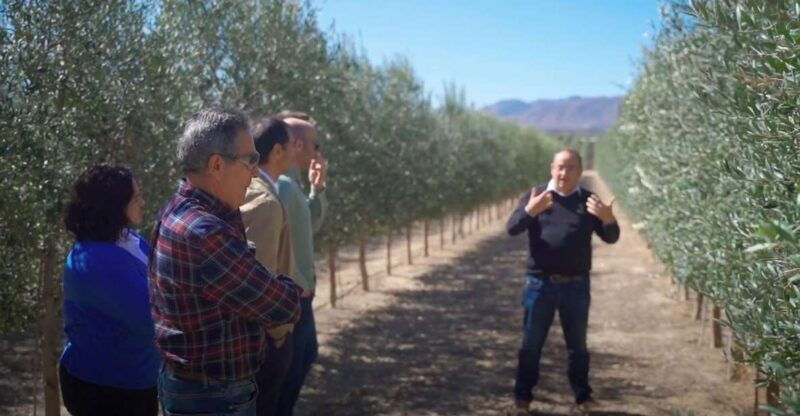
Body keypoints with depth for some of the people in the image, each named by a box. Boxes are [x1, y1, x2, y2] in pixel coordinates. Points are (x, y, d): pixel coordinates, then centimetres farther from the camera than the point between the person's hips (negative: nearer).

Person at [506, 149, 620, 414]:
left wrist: (608, 220, -20)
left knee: (577, 344, 11)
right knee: (532, 343, 6)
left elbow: (611, 238, 2)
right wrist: (529, 211, -29)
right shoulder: (534, 196, 1)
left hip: (576, 285, 1)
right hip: (540, 283, -1)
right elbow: (512, 228, -10)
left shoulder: (588, 201, 5)